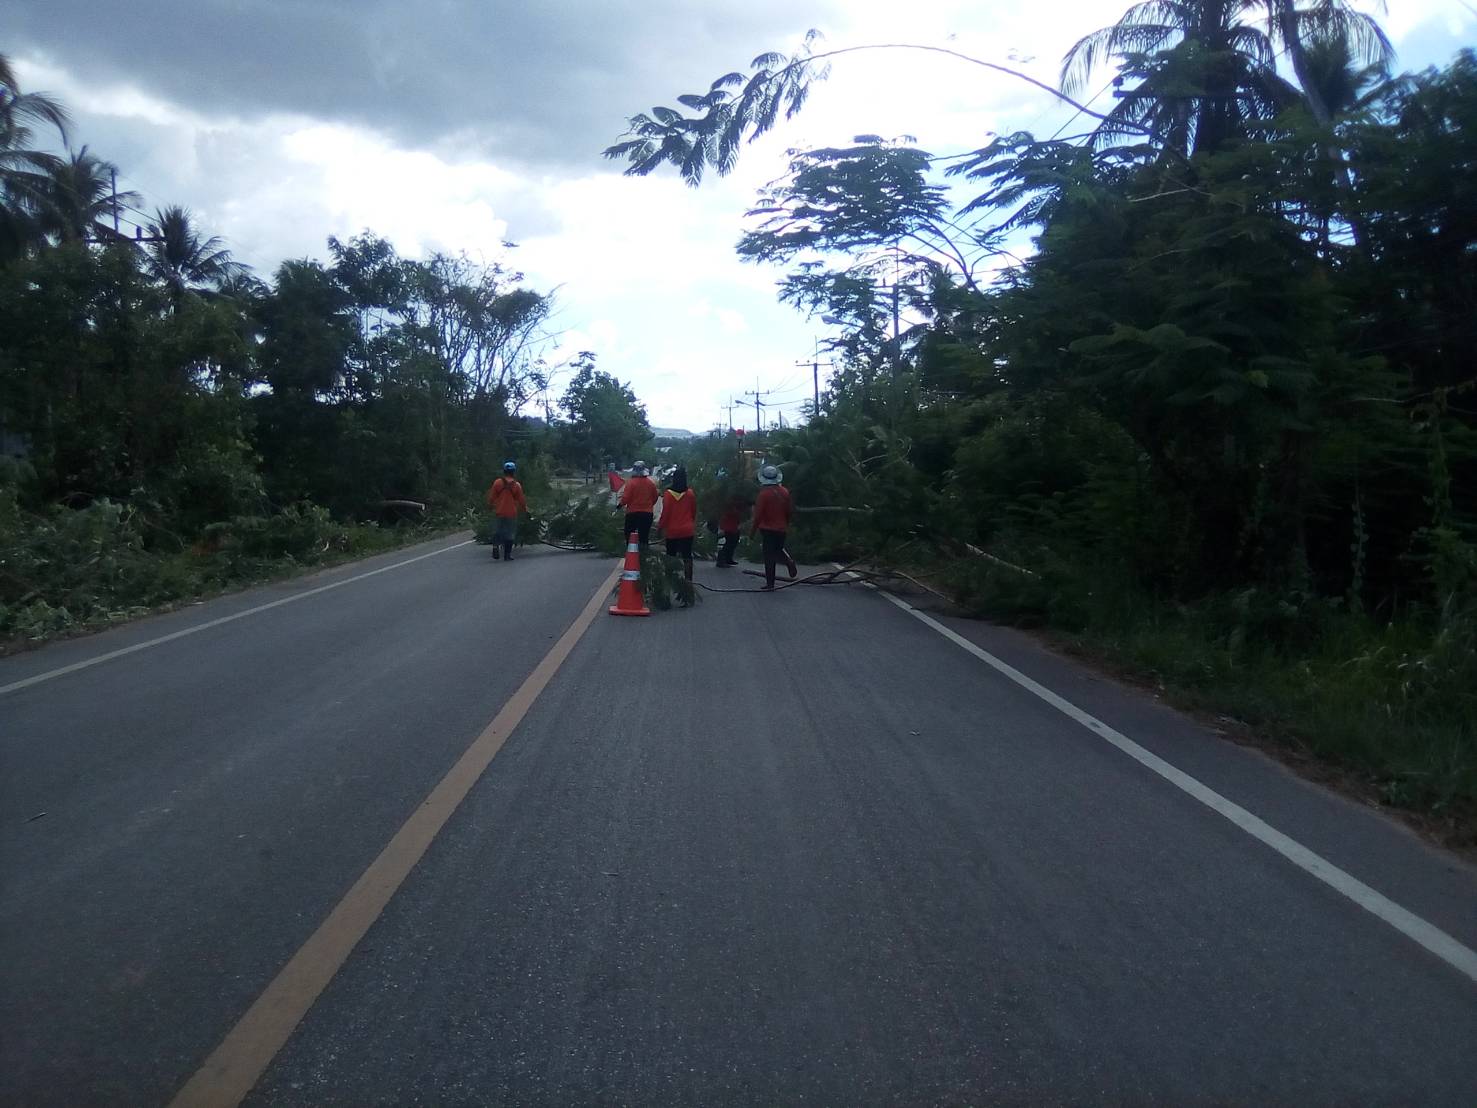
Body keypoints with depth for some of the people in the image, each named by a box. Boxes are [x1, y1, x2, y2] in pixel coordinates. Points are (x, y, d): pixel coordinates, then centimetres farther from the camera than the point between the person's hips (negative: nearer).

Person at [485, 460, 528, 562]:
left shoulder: (497, 483, -3)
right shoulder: (517, 485, -7)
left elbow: (492, 497, 2)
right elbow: (521, 500, -2)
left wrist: (490, 506, 21)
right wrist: (525, 508, 16)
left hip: (499, 512, 2)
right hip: (512, 513, -2)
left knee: (499, 530, 17)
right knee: (510, 534, 6)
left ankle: (496, 545, -9)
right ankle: (507, 555, 7)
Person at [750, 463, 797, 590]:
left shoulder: (764, 493, -16)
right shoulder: (785, 492, 1)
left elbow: (758, 513, -14)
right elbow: (790, 511, 9)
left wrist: (753, 529, -3)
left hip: (768, 529, -6)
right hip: (781, 529, 6)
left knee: (769, 557, -2)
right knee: (779, 550, 21)